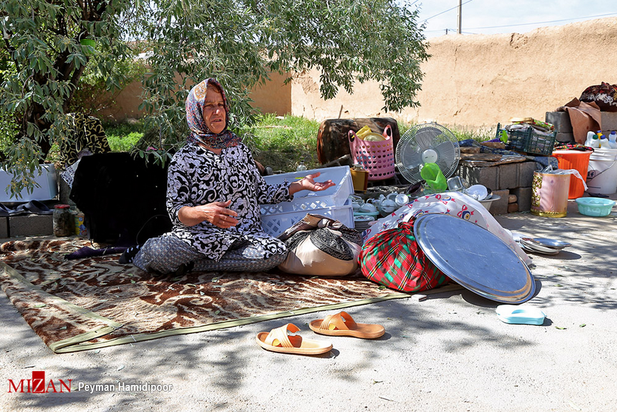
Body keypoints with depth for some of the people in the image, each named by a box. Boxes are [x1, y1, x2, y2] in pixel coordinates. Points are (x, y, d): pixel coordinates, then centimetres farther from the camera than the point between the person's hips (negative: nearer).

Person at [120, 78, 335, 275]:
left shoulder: (240, 149, 18)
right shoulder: (182, 160, 5)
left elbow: (261, 192, 21)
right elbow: (175, 210, -4)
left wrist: (300, 184, 12)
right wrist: (202, 212, -25)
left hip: (244, 234, 4)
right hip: (200, 234, -4)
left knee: (276, 252, -31)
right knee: (159, 253, -36)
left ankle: (190, 264, -18)